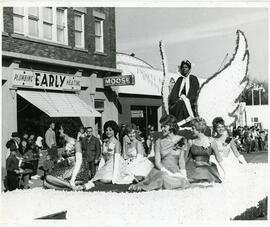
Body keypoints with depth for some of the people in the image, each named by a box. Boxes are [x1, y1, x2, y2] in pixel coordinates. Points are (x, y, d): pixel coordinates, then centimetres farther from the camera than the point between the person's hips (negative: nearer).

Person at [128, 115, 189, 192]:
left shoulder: (180, 140, 8)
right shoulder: (159, 142, 7)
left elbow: (181, 160, 3)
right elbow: (157, 162, -1)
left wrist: (184, 175, -11)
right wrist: (169, 173, -15)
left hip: (176, 172, 2)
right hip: (161, 171, -2)